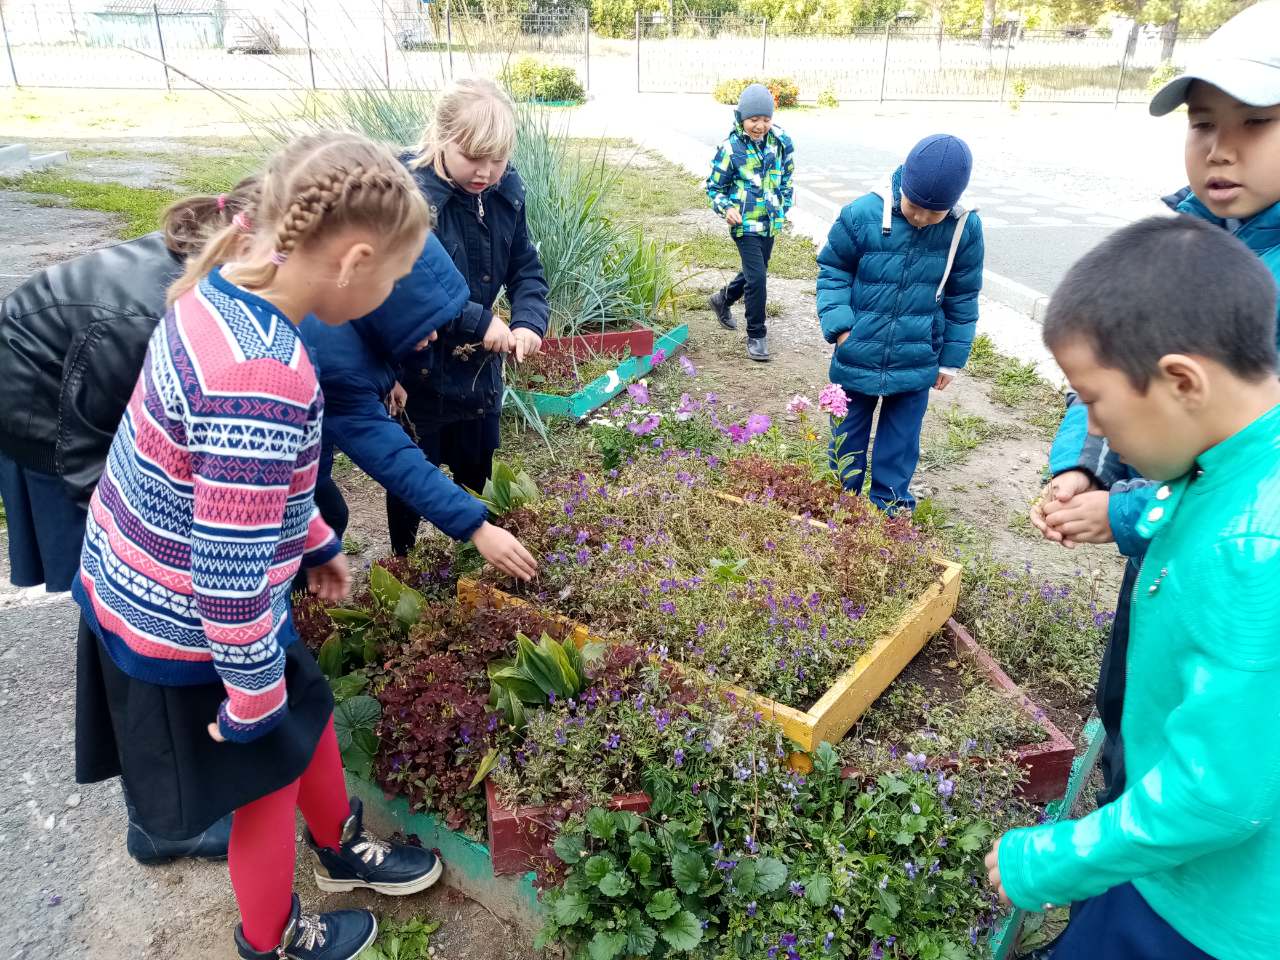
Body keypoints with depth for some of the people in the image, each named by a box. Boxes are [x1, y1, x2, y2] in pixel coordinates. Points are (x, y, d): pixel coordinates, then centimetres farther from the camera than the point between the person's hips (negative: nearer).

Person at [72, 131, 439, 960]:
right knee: (267, 776, 17)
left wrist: (317, 543, 19)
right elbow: (232, 573, -30)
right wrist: (254, 694, -14)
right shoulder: (262, 379, -36)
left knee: (309, 711, 26)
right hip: (184, 623, -8)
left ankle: (344, 849, 54)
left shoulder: (225, 291, -6)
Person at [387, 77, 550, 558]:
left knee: (477, 473, 22)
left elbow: (525, 268, 3)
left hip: (480, 368, 6)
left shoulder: (505, 190, -5)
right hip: (418, 373, -5)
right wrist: (479, 322, -28)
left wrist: (530, 322, -16)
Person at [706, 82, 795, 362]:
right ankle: (756, 335, 2)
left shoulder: (780, 142, -1)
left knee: (754, 272, 20)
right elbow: (715, 186, -4)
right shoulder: (731, 148, -13)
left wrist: (784, 208, 14)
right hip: (745, 224, -5)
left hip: (770, 223, 6)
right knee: (757, 278, -12)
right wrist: (726, 208, -21)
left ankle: (723, 299, 48)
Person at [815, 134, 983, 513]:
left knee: (901, 440, 13)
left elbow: (962, 298, 3)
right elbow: (832, 270, -2)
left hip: (916, 364, 1)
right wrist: (839, 324, -13)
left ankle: (890, 507, 30)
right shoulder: (862, 215, -17)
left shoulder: (965, 229, -9)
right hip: (858, 357, -1)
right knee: (848, 433, 16)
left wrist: (952, 359, 7)